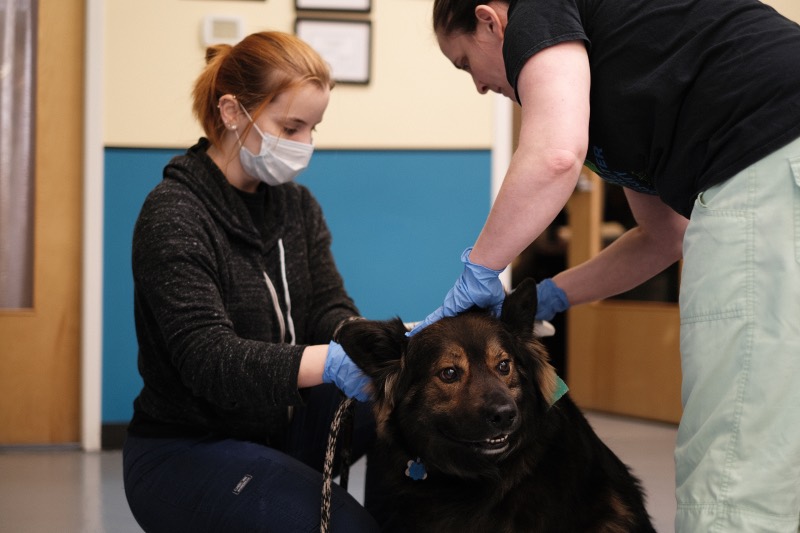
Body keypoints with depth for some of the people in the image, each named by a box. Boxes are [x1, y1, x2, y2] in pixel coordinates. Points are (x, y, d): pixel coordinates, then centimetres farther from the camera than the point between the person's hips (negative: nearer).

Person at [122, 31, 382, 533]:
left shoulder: (297, 204, 8)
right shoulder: (173, 216, -16)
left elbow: (331, 308, -3)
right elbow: (207, 359, -27)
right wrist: (331, 362, -41)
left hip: (282, 424, 7)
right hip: (185, 450, -7)